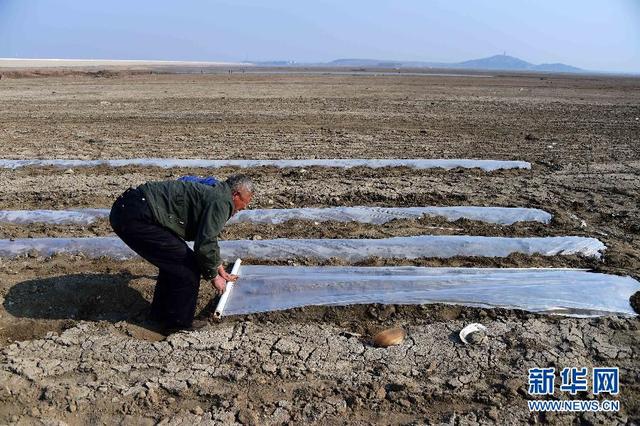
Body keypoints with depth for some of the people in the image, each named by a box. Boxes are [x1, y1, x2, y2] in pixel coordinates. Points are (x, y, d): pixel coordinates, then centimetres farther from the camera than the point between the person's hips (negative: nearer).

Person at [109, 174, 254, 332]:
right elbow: (204, 246, -13)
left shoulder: (211, 193, 23)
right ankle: (179, 323, 14)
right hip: (136, 217, -11)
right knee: (188, 269, -3)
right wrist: (214, 276, 5)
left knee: (174, 260, 23)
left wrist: (221, 271, 45)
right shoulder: (221, 201, -9)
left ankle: (160, 315, 35)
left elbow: (208, 237, 36)